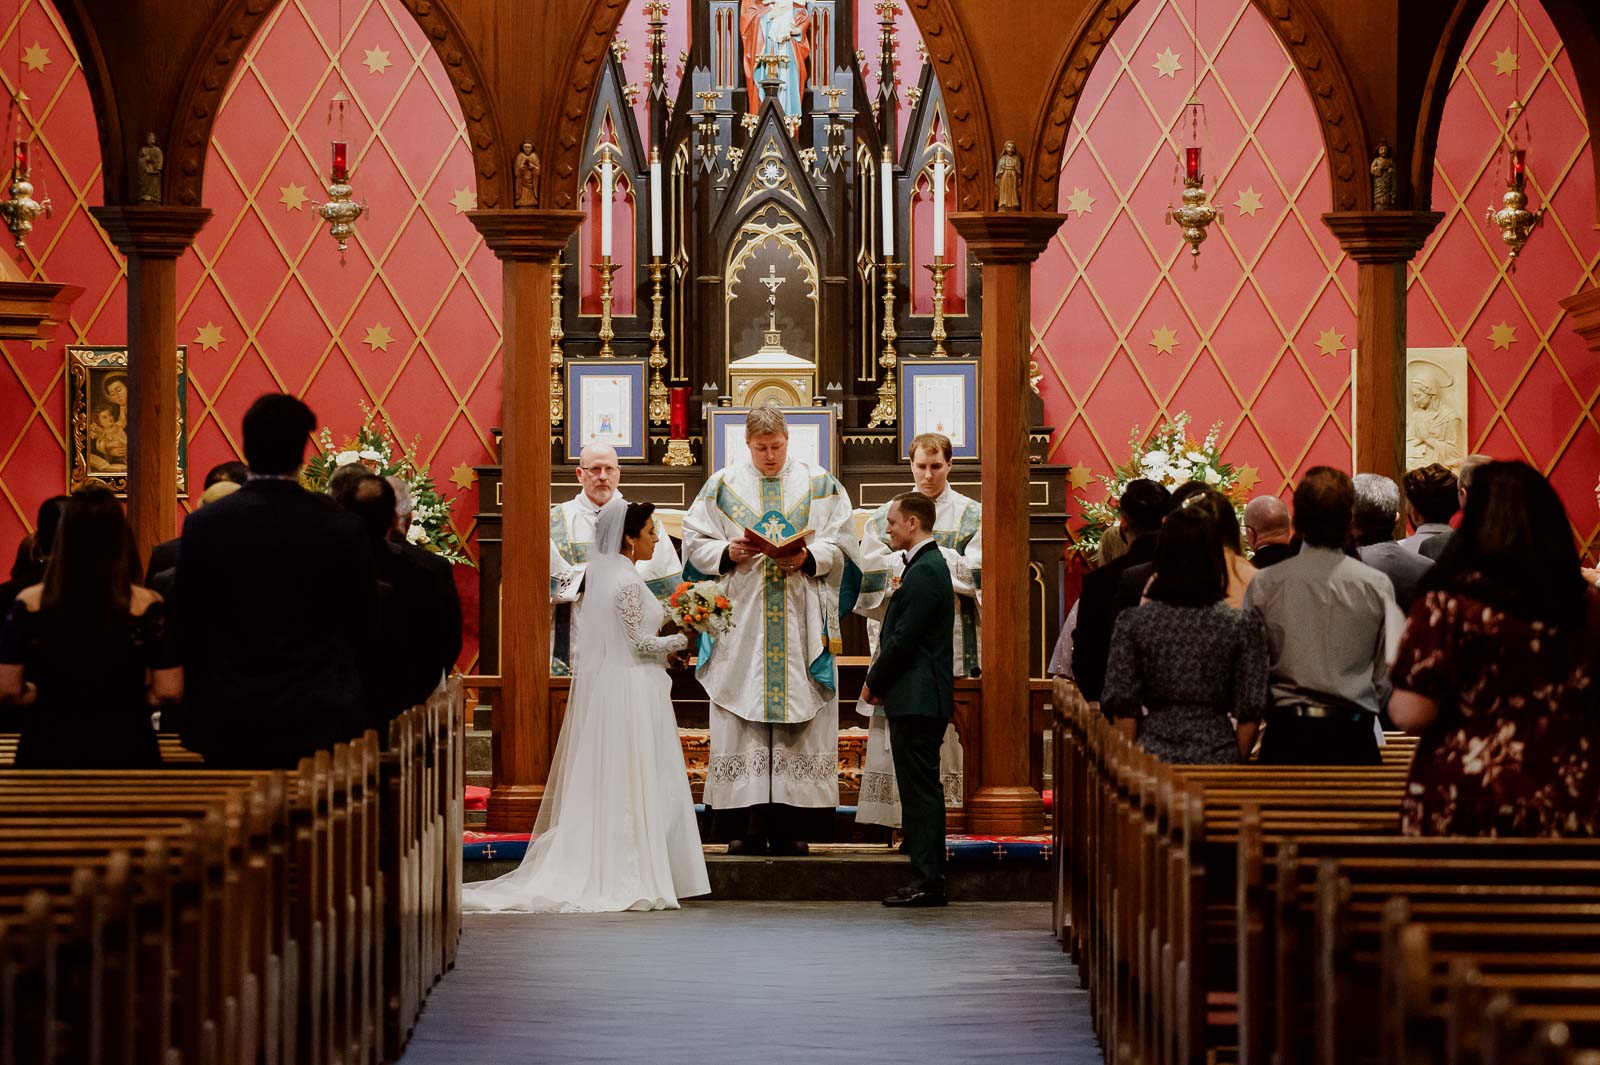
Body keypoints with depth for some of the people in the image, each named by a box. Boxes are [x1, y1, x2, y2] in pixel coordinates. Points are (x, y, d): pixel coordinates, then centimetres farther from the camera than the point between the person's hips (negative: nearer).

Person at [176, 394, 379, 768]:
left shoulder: (204, 526, -3)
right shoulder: (341, 527, -4)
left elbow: (187, 629, 2)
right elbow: (365, 629, 3)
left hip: (229, 723, 0)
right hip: (322, 721, 0)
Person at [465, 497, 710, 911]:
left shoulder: (600, 574, 11)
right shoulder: (628, 582, -16)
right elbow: (640, 643, -16)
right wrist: (682, 639, -2)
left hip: (600, 688, 9)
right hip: (631, 693, -9)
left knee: (600, 784, 9)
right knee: (634, 784, -4)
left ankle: (586, 872, 9)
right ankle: (631, 879, -2)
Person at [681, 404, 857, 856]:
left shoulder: (818, 483, 6)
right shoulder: (722, 485, 8)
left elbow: (840, 545, 4)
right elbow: (695, 543, 7)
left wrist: (808, 558, -14)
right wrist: (728, 553, -11)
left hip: (802, 620, 0)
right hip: (741, 621, 0)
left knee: (798, 723, -3)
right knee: (745, 723, -3)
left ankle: (787, 827, 0)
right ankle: (754, 825, 0)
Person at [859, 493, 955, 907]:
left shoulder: (925, 571, -15)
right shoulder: (928, 565, 17)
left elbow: (903, 640, -19)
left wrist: (874, 683, -6)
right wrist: (879, 679, 11)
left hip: (917, 700, -10)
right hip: (919, 699, 10)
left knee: (921, 791, -8)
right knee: (920, 791, 11)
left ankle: (928, 880, -6)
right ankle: (928, 878, 14)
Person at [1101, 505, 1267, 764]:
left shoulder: (1133, 622, -2)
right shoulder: (1241, 625, -3)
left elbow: (1123, 707, -1)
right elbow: (1250, 711, -2)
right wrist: (1237, 762, 10)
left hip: (1154, 753, 1)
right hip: (1217, 756, 0)